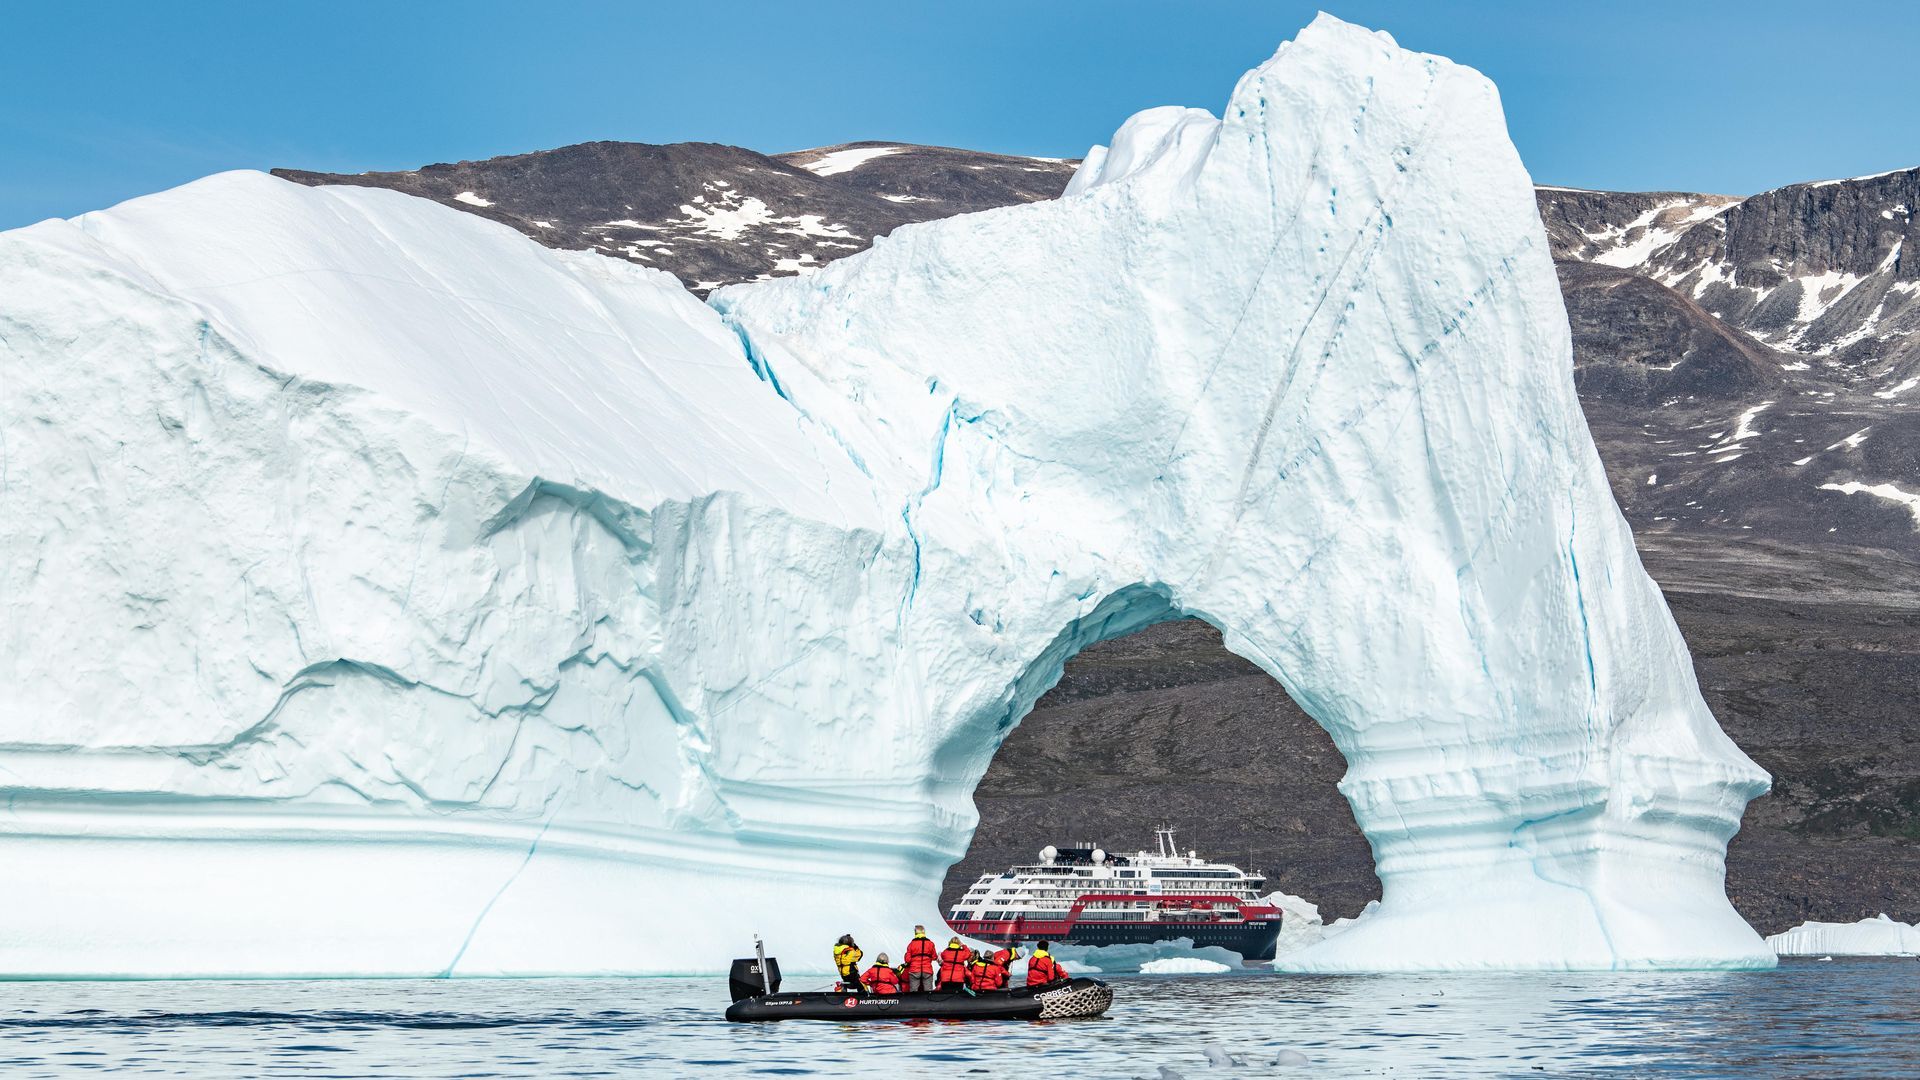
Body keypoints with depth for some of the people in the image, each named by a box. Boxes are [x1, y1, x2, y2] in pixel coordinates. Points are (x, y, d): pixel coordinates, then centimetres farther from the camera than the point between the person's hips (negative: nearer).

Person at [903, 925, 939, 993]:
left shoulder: (911, 944, 0)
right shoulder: (930, 943, 2)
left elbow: (907, 959, -1)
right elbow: (934, 957, 5)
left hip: (914, 971, 0)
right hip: (927, 971, 0)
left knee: (913, 991, 1)